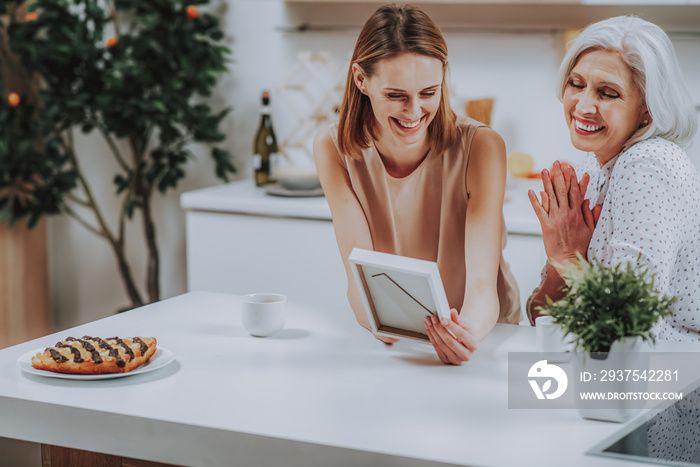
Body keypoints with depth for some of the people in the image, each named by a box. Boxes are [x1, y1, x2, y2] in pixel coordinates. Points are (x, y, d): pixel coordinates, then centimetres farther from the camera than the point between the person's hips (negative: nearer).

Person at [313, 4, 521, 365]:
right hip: (386, 344, 2)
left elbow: (483, 286, -23)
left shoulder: (480, 148, -15)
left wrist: (469, 331, -46)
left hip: (483, 334, -2)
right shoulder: (335, 149, -9)